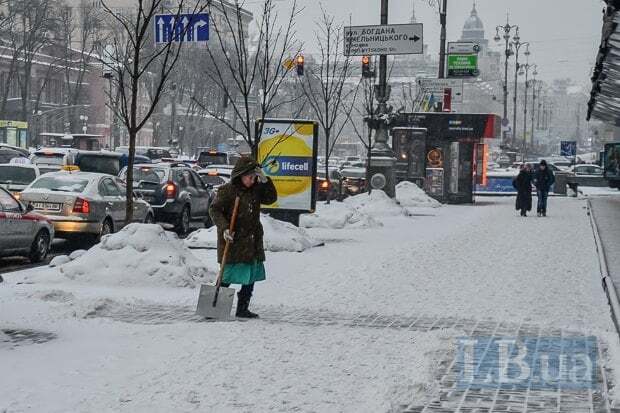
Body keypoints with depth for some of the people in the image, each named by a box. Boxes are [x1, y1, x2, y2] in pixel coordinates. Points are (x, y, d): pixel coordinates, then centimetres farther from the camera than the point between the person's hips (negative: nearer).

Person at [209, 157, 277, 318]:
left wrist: (265, 181, -3)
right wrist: (224, 228, -24)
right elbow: (214, 210, -12)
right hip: (233, 241, -6)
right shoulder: (227, 190, -10)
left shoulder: (256, 190, 9)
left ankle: (242, 308, 19)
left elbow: (271, 198, 11)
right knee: (228, 275, -4)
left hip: (252, 242, 7)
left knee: (251, 276, 9)